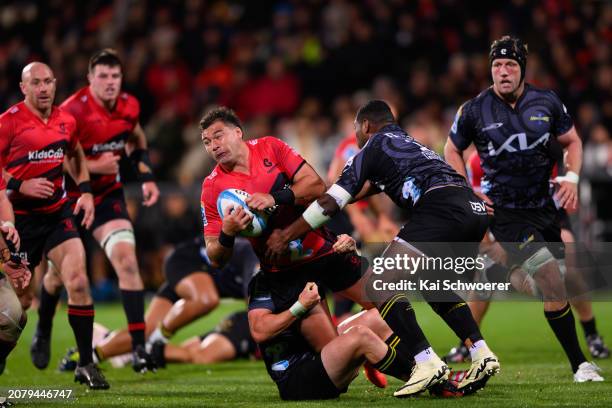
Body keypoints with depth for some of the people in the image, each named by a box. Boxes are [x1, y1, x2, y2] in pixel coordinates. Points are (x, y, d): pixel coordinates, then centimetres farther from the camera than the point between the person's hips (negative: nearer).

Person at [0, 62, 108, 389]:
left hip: (57, 214, 4)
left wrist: (85, 191, 12)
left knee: (78, 281, -13)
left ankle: (85, 364, -5)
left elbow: (76, 155, 24)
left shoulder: (65, 121, 6)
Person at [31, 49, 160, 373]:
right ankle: (43, 331, 43)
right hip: (69, 197, -3)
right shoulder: (73, 111, -23)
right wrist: (94, 167, -28)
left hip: (107, 194, 3)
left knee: (127, 261, -17)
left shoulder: (129, 106, -6)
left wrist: (146, 176, 6)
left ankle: (139, 347, -18)